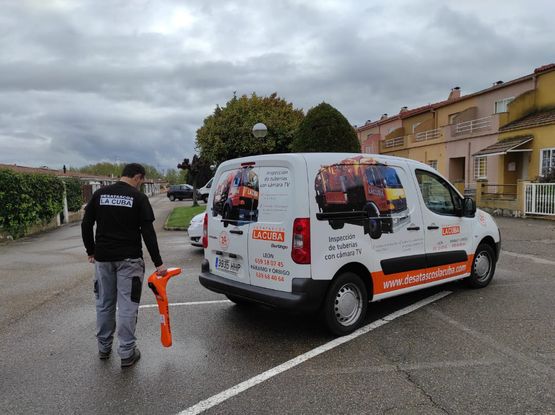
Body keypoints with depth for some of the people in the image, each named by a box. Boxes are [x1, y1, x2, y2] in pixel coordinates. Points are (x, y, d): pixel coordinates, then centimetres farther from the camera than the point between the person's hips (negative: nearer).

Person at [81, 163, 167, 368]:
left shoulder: (100, 194, 6)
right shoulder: (139, 197, -7)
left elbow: (86, 225, 6)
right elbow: (148, 232, -12)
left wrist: (91, 251, 17)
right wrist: (158, 263, -10)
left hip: (103, 258, 5)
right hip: (129, 259, -4)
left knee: (104, 303, 17)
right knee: (127, 305, 1)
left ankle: (104, 347, 29)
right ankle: (127, 353, 6)